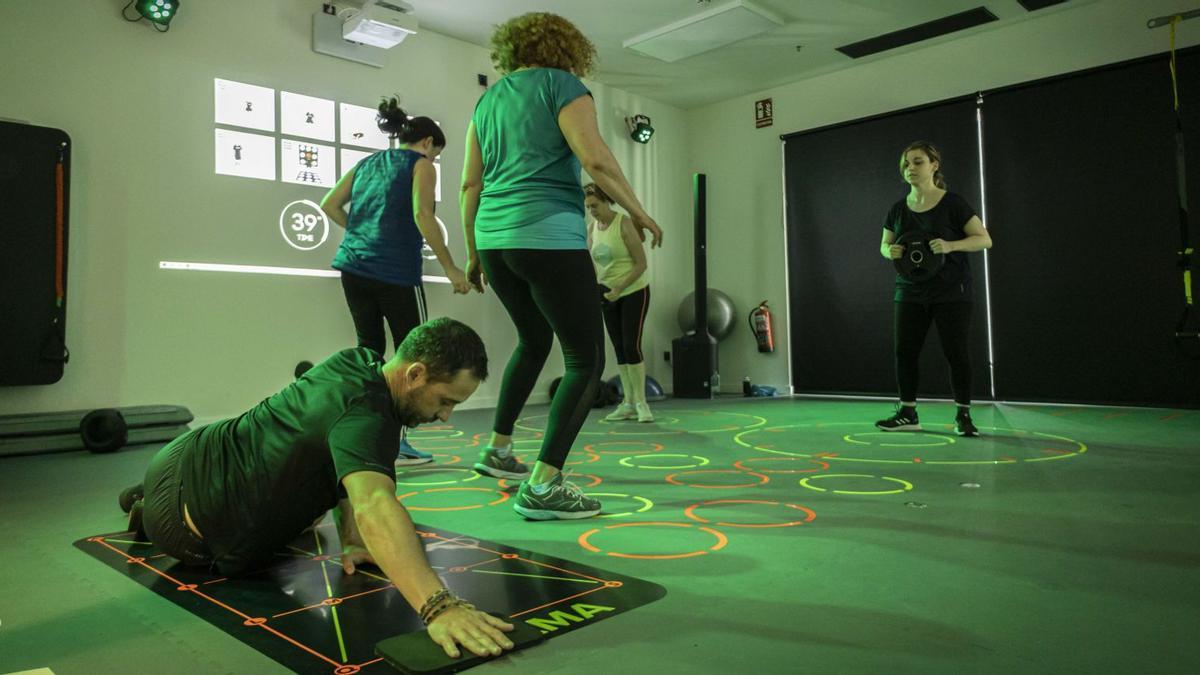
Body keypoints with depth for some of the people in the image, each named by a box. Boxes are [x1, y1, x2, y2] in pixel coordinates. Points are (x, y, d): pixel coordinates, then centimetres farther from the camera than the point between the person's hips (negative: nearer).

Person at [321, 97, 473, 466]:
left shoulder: (367, 163, 20)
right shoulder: (421, 165, 1)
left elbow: (329, 205, 16)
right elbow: (422, 217, -13)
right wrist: (451, 268, -12)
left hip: (354, 266, 6)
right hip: (396, 271, -6)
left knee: (369, 349, 13)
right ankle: (395, 439, -2)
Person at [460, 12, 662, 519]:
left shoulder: (487, 100, 19)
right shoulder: (561, 84, 1)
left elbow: (470, 184, 17)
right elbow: (595, 159, -12)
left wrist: (473, 253, 23)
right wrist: (638, 211, 0)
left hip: (495, 239, 8)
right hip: (549, 237, -8)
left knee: (534, 340, 27)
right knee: (586, 360, -3)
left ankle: (497, 450, 32)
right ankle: (543, 486, -11)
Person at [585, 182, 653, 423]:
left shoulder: (624, 225, -15)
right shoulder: (591, 228, 3)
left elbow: (641, 263, -16)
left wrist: (618, 289, -22)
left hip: (634, 292, -6)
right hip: (609, 295, 6)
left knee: (632, 346, -11)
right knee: (619, 349, 6)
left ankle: (640, 401, 2)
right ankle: (628, 404, 13)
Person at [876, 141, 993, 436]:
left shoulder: (953, 204, -8)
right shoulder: (898, 209, 5)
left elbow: (985, 239, -8)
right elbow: (884, 245, 16)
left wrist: (951, 245, -26)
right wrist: (890, 251, -9)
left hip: (951, 292, -4)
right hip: (910, 292, 4)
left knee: (956, 352, 0)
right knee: (905, 350, 4)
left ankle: (963, 415, 12)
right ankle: (908, 414, 16)